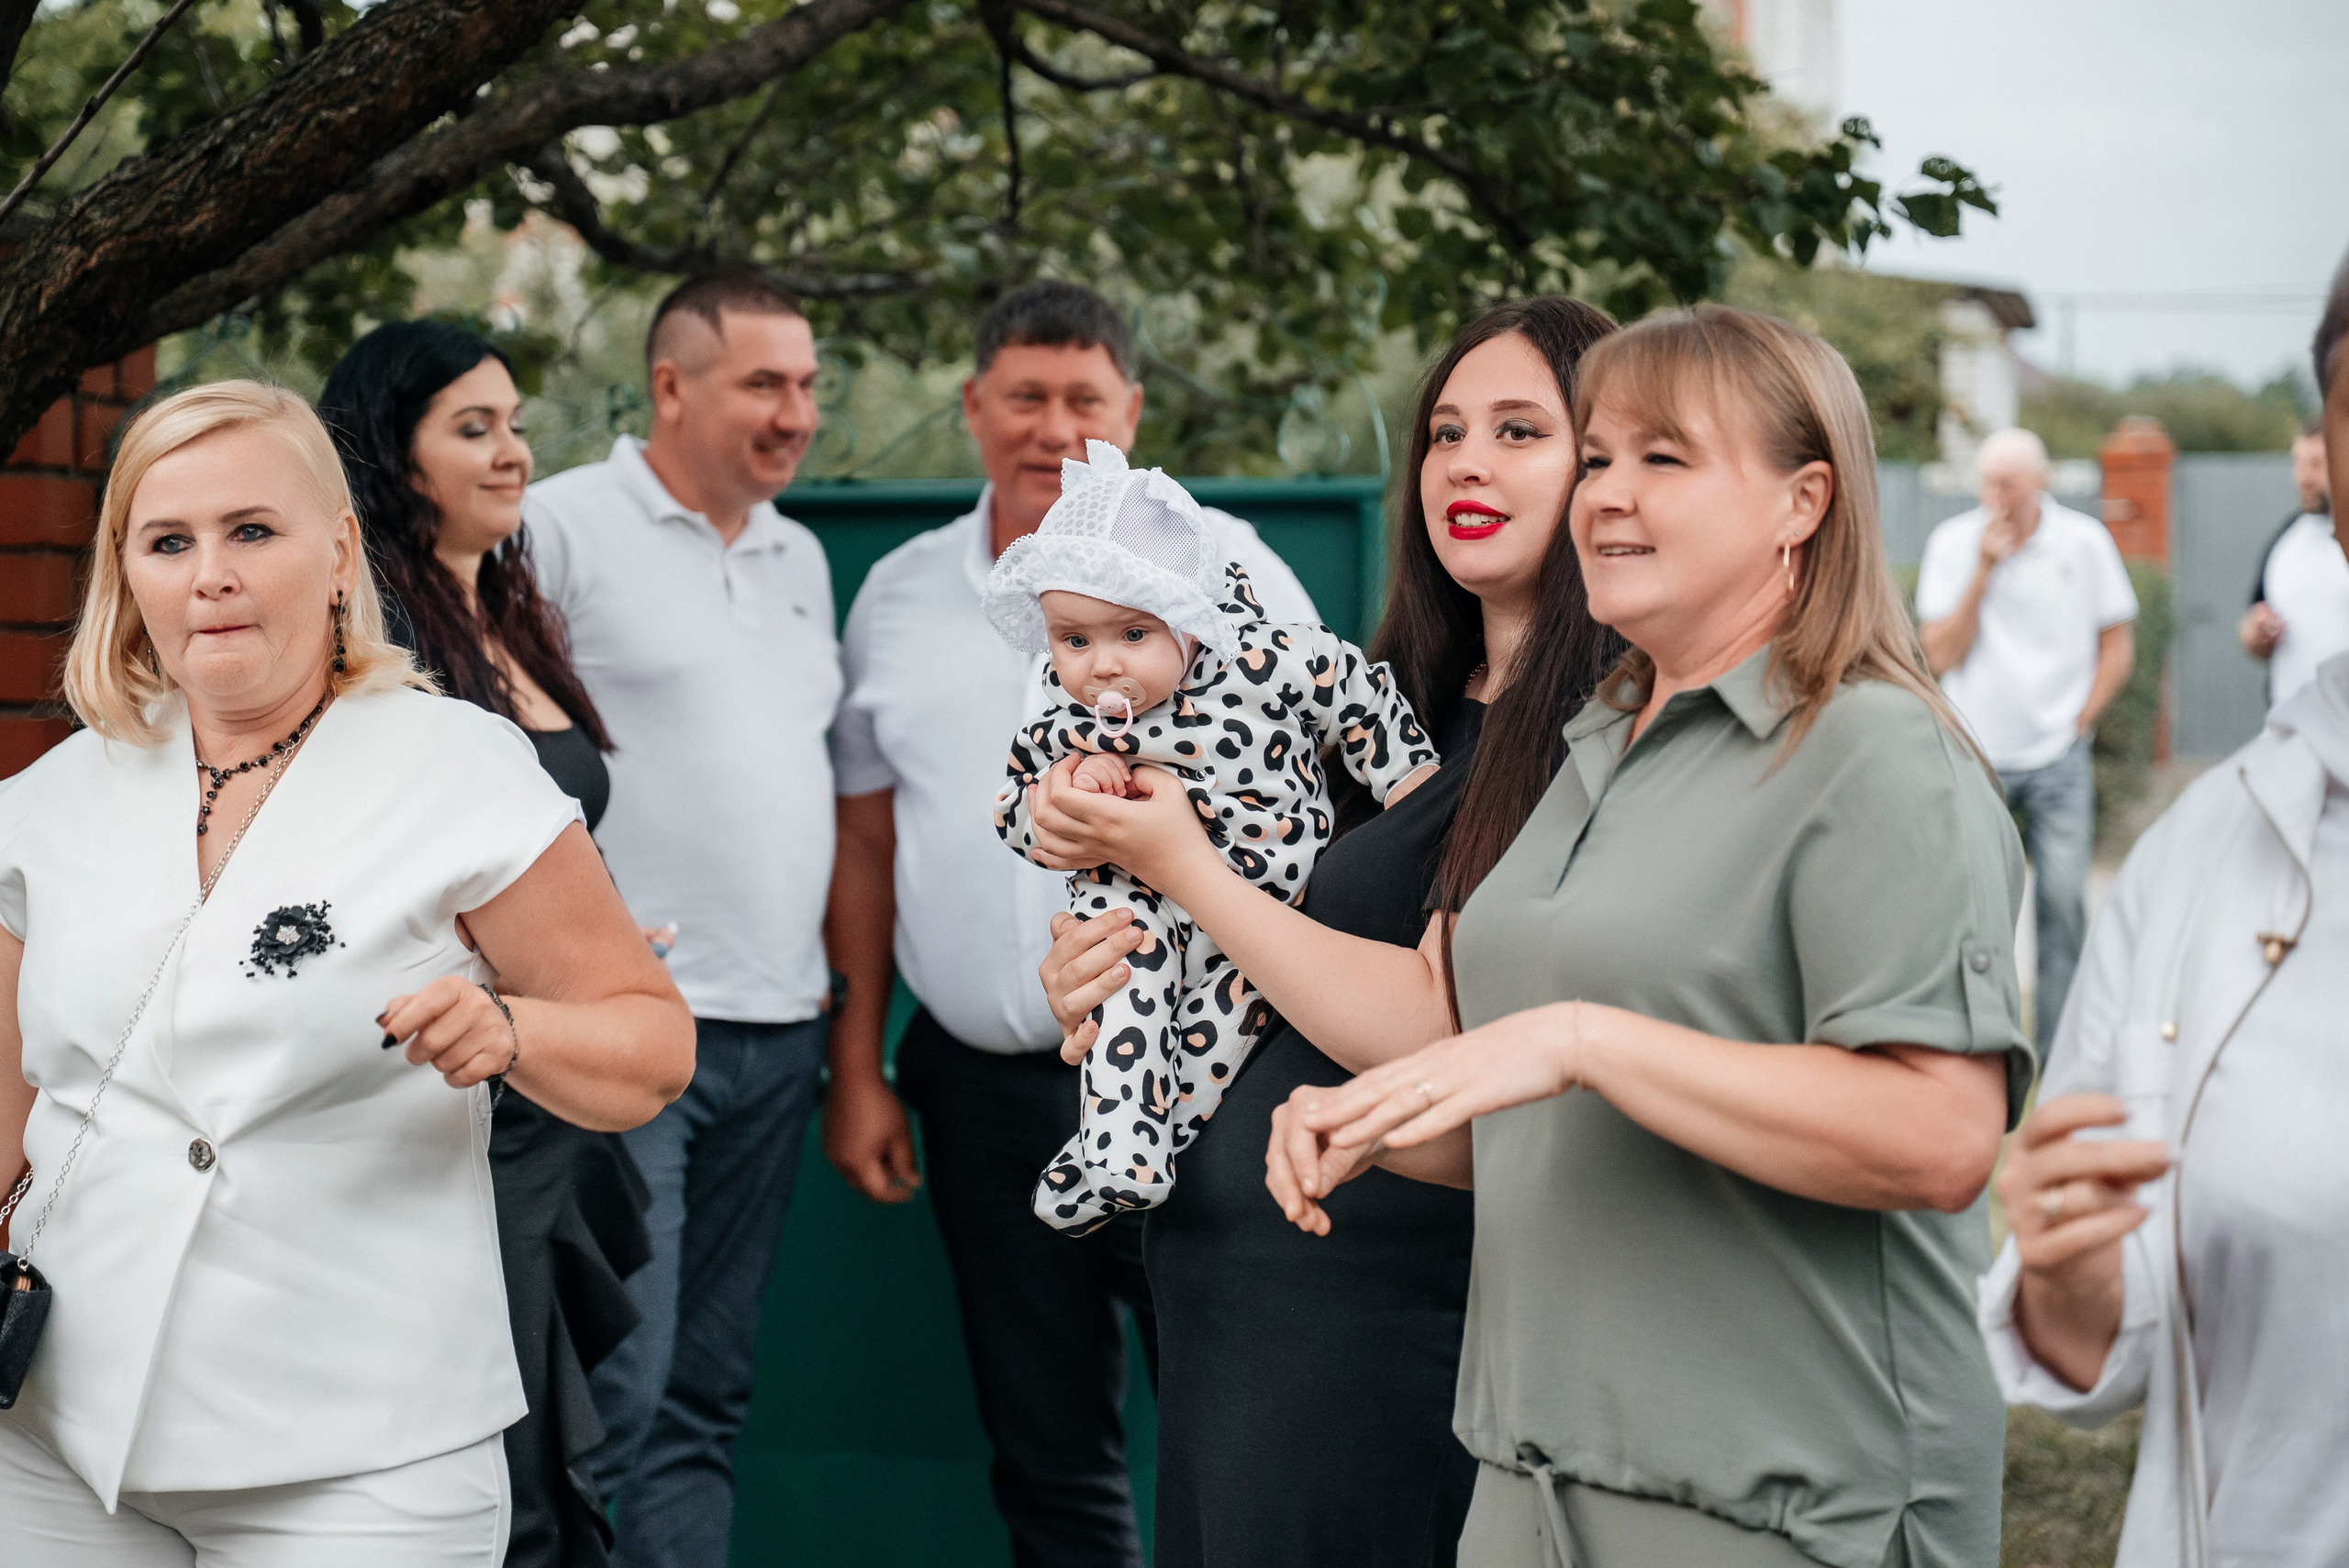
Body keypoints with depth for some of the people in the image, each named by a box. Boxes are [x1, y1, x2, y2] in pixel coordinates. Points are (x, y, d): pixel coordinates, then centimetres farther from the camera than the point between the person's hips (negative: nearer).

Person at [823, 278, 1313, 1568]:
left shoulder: (1218, 567, 1)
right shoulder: (901, 597, 12)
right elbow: (867, 843, 15)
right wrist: (857, 1068, 11)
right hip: (980, 1085, 4)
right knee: (1046, 1456, 11)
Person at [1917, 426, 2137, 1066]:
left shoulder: (2084, 541, -1)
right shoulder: (1952, 544, -2)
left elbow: (2117, 646, 8)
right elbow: (1941, 655, -7)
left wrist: (2080, 721, -1)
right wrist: (1984, 569, -14)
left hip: (2057, 761, 0)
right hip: (1976, 757, 0)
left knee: (2062, 904, -3)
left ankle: (2058, 1054, 7)